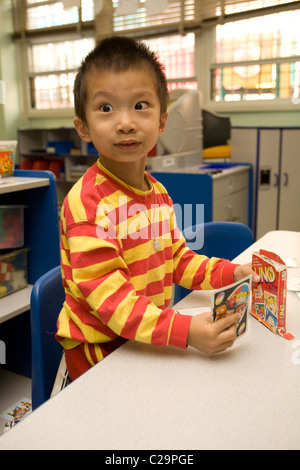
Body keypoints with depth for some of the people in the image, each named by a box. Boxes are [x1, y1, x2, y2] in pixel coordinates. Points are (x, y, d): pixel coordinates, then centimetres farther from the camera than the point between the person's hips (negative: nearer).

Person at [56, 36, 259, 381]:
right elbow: (104, 292, -28)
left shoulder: (159, 194, 3)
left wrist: (230, 274, 1)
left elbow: (175, 259, 13)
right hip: (98, 349, -6)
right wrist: (183, 330, -33)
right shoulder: (86, 201, -23)